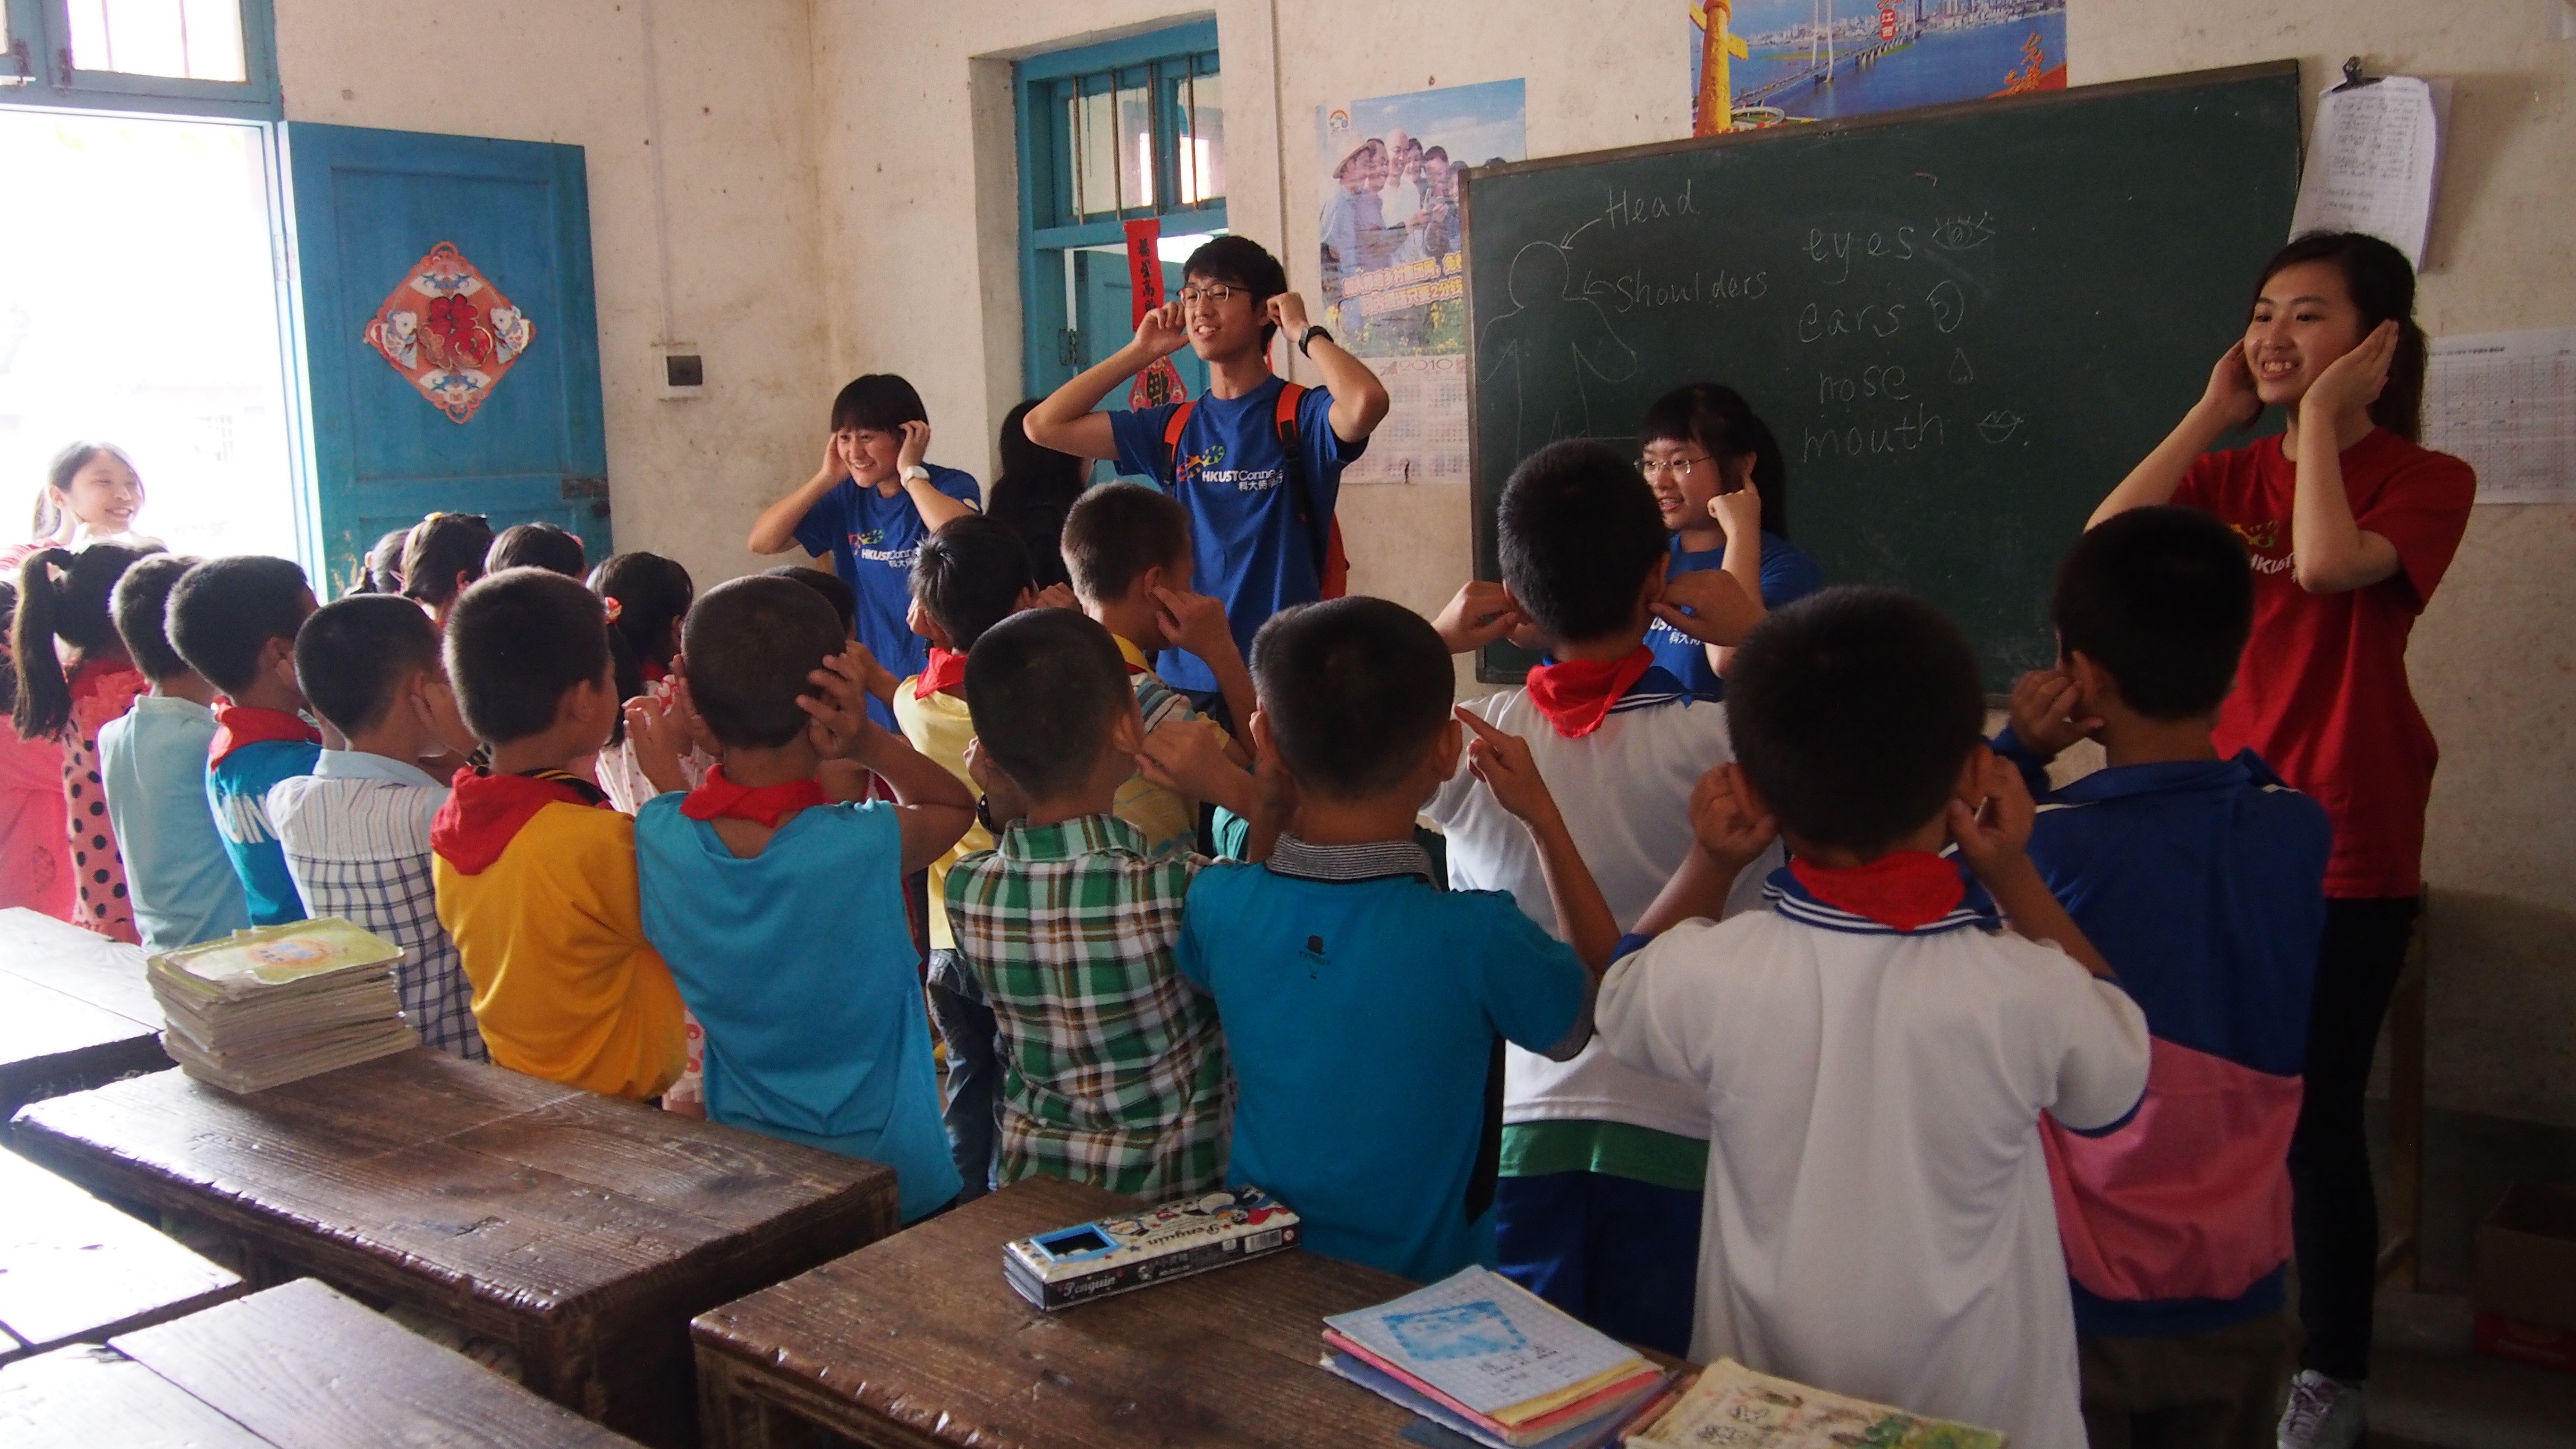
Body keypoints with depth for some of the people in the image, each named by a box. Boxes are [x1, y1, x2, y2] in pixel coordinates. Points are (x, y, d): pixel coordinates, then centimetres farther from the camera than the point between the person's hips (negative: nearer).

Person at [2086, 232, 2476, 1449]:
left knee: (2316, 1114, 2)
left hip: (2345, 850, -4)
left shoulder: (2424, 480, -3)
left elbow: (2328, 563, -25)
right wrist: (2214, 414, -6)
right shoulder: (2227, 474, 10)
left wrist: (2323, 417, -13)